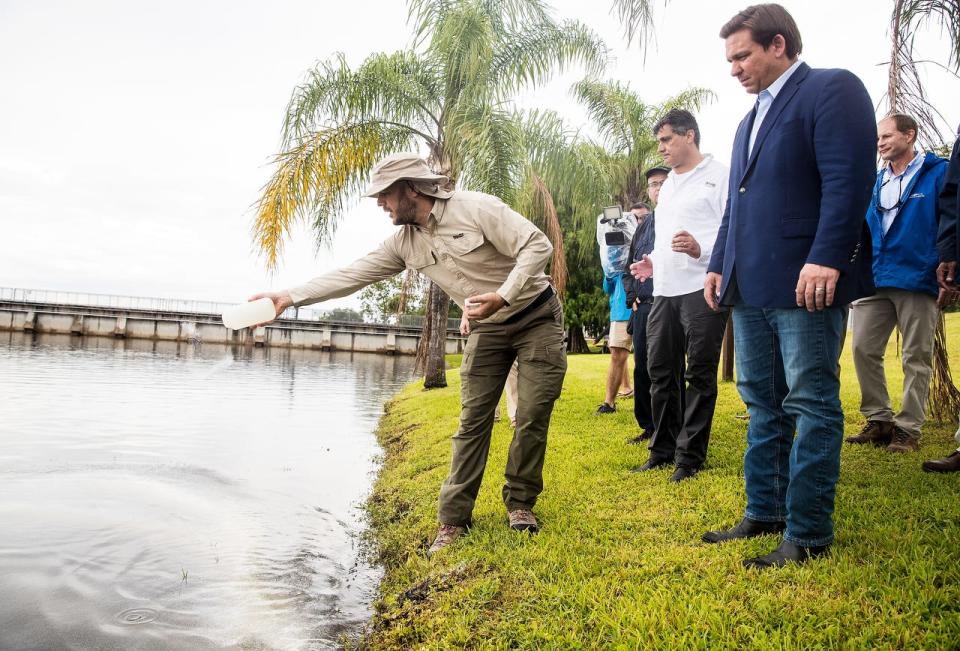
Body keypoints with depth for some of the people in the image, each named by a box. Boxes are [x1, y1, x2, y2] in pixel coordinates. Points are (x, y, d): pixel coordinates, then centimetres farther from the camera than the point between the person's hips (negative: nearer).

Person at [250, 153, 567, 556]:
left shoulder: (477, 208, -21)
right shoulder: (404, 242, -2)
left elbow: (538, 245, -22)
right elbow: (353, 274, -2)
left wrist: (502, 296, -31)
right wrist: (290, 297, -8)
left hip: (537, 318, -4)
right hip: (487, 330, 5)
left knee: (532, 417, -5)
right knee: (472, 421, -1)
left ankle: (520, 504, 13)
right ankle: (453, 520, 3)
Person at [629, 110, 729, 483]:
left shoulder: (719, 176, -2)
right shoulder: (668, 185, 23)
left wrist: (702, 250, -26)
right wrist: (653, 262, 12)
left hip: (701, 289, -8)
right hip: (664, 291, 8)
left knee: (699, 375, -1)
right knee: (660, 371, 9)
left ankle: (691, 456, 6)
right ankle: (663, 449, 20)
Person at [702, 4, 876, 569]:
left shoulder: (832, 89, -3)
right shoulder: (750, 120, 24)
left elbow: (849, 178, -16)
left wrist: (825, 259, -24)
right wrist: (719, 266, 15)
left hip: (805, 283, -9)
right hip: (751, 288, 9)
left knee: (811, 405, -2)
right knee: (763, 405, 12)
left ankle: (808, 534, 6)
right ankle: (765, 513, 23)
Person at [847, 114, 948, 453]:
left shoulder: (938, 173, -3)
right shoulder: (877, 181, 15)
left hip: (918, 281, -5)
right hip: (874, 281, 6)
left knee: (916, 359, 3)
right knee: (864, 349, 1)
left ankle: (908, 429, 10)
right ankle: (879, 420, 12)